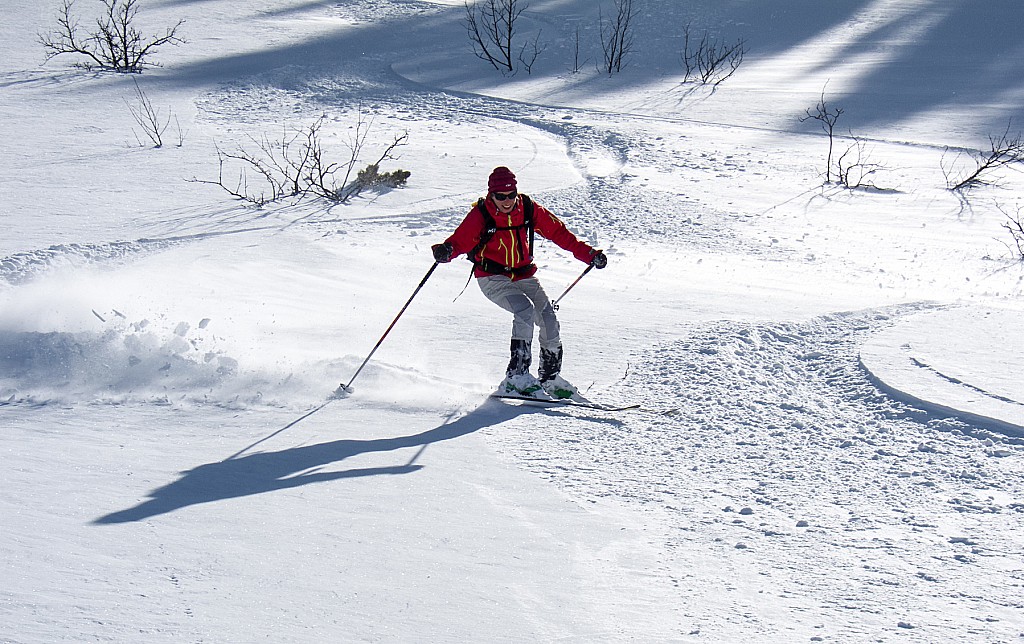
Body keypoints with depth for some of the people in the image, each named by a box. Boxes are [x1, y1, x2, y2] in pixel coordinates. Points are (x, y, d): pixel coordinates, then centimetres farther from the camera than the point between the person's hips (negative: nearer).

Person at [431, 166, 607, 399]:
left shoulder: (529, 209, -6)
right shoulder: (481, 215, -15)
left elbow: (558, 232, 1)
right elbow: (460, 240, -22)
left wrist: (588, 254, -2)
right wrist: (445, 251, -46)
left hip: (524, 276, 5)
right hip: (493, 279, -5)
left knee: (549, 320, -5)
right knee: (525, 311, -28)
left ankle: (550, 378, 15)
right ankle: (517, 377, -26)